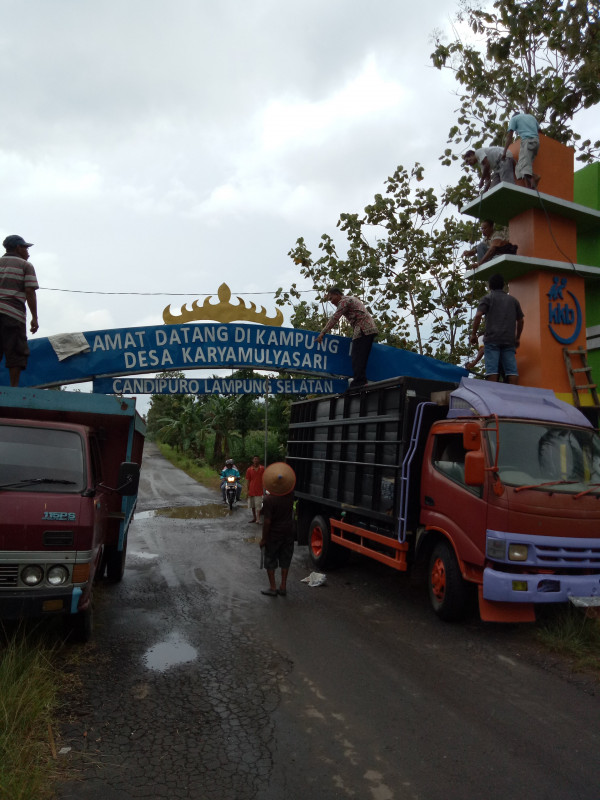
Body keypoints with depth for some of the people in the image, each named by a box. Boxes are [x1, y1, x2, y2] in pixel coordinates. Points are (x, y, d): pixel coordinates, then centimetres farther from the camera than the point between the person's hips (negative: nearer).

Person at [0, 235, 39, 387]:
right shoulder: (26, 265, 6)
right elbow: (30, 293, -3)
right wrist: (34, 318, -3)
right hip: (13, 314, -5)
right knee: (16, 352, -2)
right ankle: (14, 387, -6)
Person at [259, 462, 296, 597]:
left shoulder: (269, 500, -23)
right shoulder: (290, 495, -10)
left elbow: (267, 522, -21)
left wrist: (263, 538, -10)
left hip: (273, 535, -5)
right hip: (288, 532, 5)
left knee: (270, 561, 12)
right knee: (285, 560, 17)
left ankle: (272, 588, 17)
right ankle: (283, 587, 23)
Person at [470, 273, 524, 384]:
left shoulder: (488, 298, 8)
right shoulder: (513, 300, 20)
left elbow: (478, 316, -5)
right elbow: (520, 320, 21)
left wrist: (473, 334, 1)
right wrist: (518, 338, 30)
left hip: (492, 339, -3)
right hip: (509, 340, 3)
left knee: (491, 370, -9)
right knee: (512, 370, -2)